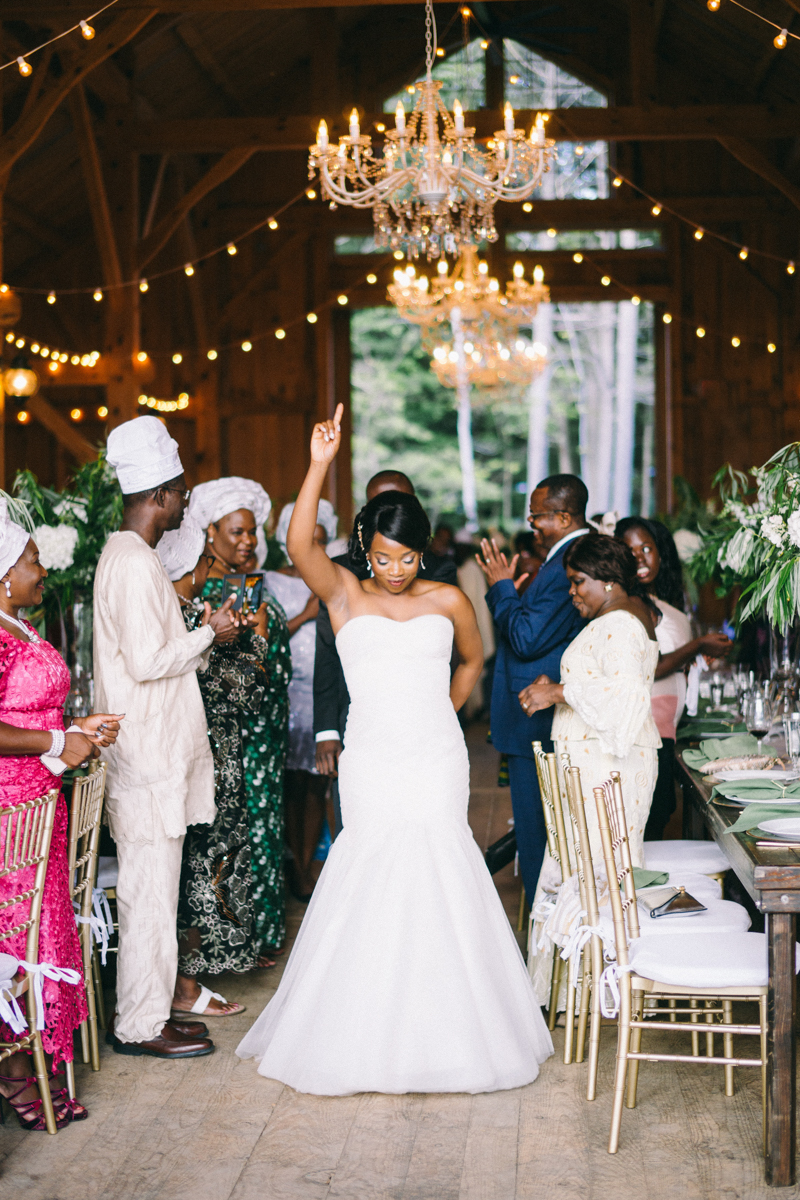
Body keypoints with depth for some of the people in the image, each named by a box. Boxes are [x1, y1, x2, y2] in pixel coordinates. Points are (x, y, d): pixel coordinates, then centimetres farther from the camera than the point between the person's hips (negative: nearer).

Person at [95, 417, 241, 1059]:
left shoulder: (130, 555, 15)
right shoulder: (134, 564, -18)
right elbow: (148, 661, -22)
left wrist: (200, 634, 10)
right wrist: (209, 636, -10)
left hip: (156, 747, 10)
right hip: (149, 756, -10)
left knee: (152, 889, 16)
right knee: (150, 891, -2)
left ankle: (147, 1009, 26)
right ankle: (141, 1024, 7)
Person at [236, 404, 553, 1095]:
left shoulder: (448, 601, 5)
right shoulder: (345, 596, 0)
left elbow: (473, 660, 24)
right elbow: (300, 544, -17)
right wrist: (320, 465, -23)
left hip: (437, 758, 1)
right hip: (371, 760, -1)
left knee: (437, 872, -1)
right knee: (372, 873, -2)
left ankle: (444, 1030, 13)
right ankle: (369, 1032, 12)